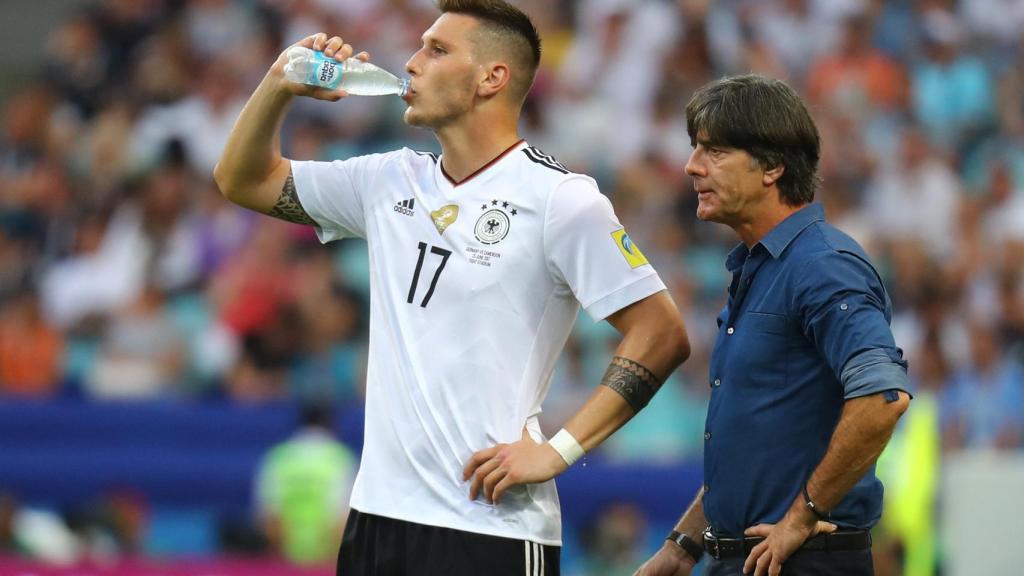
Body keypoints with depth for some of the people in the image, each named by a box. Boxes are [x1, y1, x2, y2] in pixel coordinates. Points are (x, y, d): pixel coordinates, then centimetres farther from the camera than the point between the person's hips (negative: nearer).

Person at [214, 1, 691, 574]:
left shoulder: (559, 199, -8)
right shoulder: (391, 181, 12)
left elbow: (662, 334, -11)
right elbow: (242, 180, 21)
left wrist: (558, 450, -15)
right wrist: (280, 85, 4)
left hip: (492, 524, -6)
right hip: (379, 510, 6)